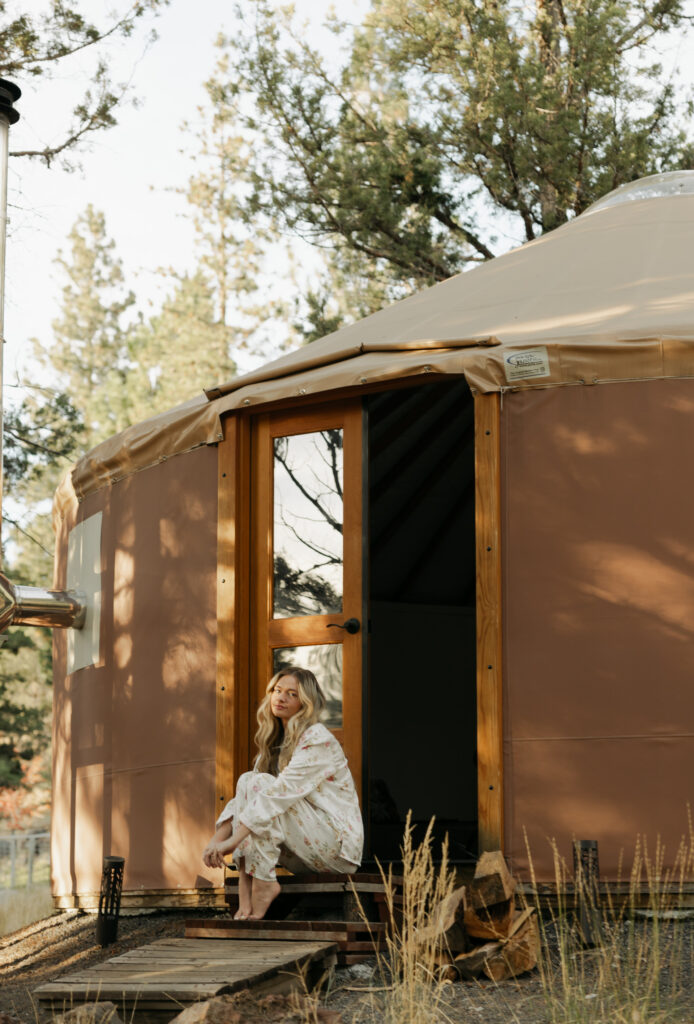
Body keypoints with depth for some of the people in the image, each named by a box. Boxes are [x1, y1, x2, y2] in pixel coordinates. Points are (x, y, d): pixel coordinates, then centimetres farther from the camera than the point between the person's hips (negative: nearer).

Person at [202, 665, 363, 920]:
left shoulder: (318, 740, -15)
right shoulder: (275, 741, 12)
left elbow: (280, 794, -25)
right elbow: (244, 797, 5)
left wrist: (233, 840, -31)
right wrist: (218, 837, -12)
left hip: (338, 842, -8)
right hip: (304, 855, 8)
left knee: (261, 783, -22)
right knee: (247, 781, -11)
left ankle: (263, 882, -25)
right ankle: (246, 887, -24)